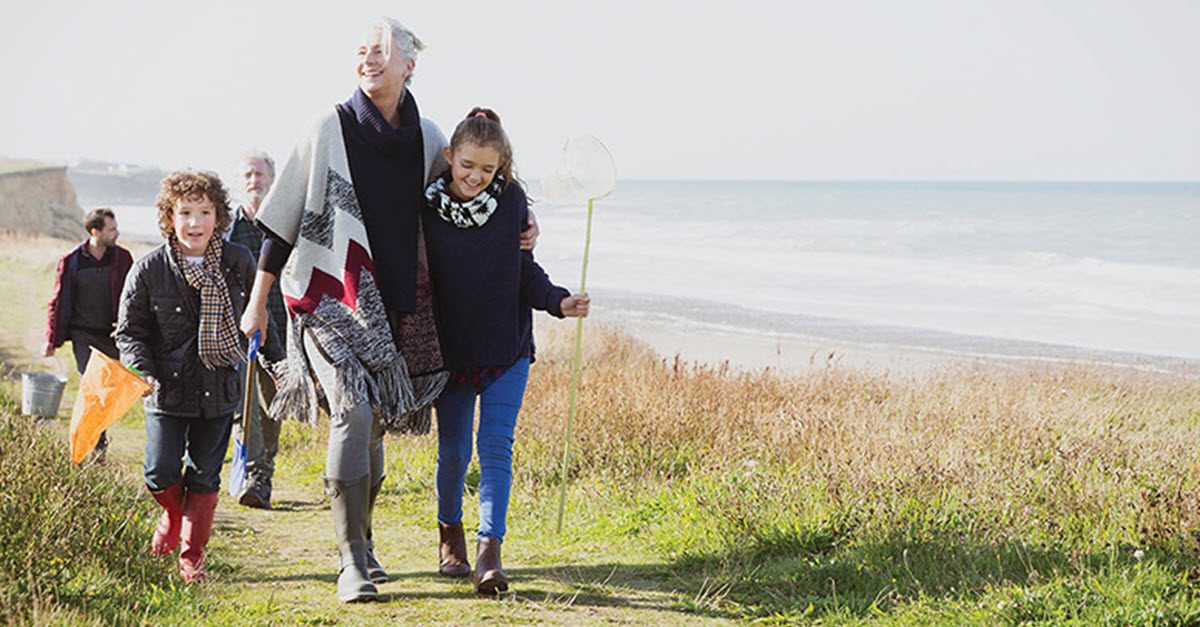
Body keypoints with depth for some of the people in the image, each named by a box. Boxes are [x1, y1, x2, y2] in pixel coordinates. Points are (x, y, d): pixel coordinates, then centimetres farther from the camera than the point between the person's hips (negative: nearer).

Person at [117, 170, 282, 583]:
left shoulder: (239, 262, 0)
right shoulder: (149, 270, -6)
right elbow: (130, 331, 0)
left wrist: (277, 362, 17)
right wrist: (142, 373, -15)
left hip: (220, 389, 1)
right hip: (167, 389, -1)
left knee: (204, 476, 5)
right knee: (161, 473, -6)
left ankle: (192, 555, 21)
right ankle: (173, 514, 29)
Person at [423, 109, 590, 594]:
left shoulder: (512, 200, -4)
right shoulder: (428, 208, -8)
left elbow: (524, 270, 5)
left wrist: (558, 301, -11)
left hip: (506, 349, 0)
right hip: (450, 350, 0)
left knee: (496, 448, -9)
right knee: (453, 451, 9)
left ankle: (489, 553, -16)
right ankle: (450, 535, 33)